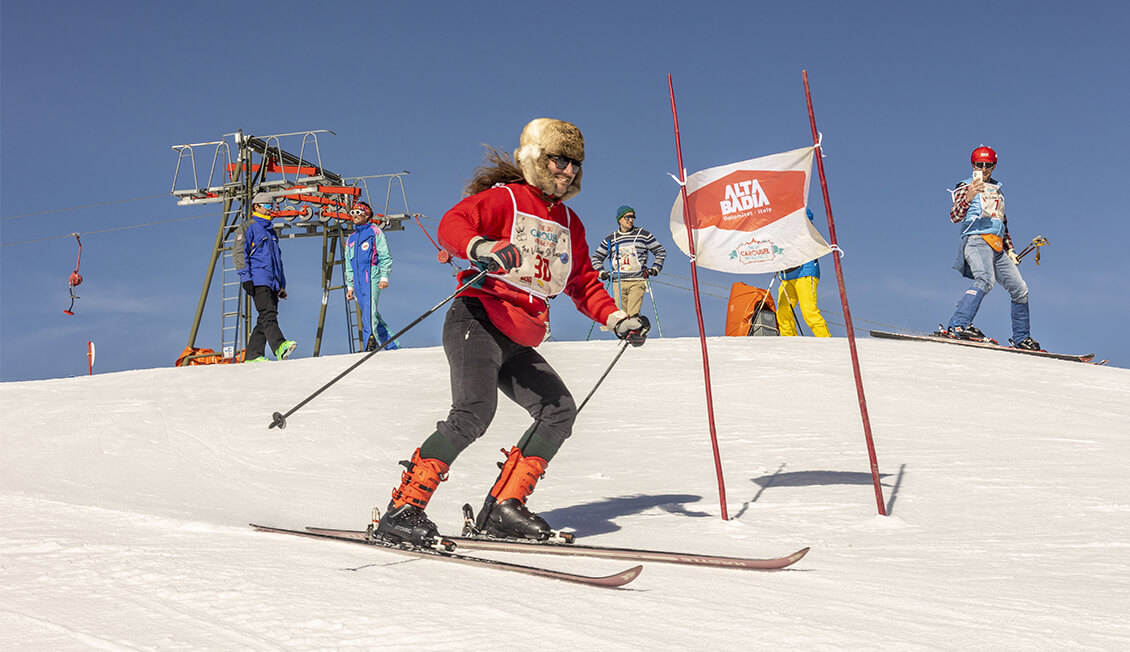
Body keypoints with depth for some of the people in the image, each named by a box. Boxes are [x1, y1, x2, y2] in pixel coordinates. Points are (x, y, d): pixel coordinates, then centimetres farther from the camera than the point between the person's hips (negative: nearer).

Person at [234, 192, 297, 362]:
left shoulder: (271, 232, 28)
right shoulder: (248, 228, 5)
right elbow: (239, 253, -5)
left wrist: (282, 284, 24)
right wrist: (245, 277, -16)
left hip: (272, 282, 8)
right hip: (257, 280, -8)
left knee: (264, 320, 2)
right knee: (268, 313, -23)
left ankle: (252, 355, 3)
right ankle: (280, 346, -40)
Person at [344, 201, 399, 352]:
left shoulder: (375, 232, 6)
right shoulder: (350, 239, 23)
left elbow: (385, 257, 0)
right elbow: (349, 265, 26)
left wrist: (384, 277, -11)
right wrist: (349, 286, 19)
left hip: (372, 277, -7)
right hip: (358, 281, 7)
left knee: (370, 313, -21)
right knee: (371, 315, 5)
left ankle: (370, 345, -27)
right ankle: (392, 345, 10)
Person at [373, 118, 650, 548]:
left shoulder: (569, 223, 21)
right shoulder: (504, 198, -1)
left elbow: (584, 284, 26)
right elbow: (452, 225, -18)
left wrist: (618, 320, 13)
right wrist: (481, 248, -39)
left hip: (520, 344, 8)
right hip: (477, 322, -8)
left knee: (560, 411, -5)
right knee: (474, 411, -26)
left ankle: (503, 507, -1)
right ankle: (402, 510, -19)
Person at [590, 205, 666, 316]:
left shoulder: (643, 235, 6)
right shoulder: (610, 239, 12)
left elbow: (661, 252, 14)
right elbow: (596, 257, 23)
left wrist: (655, 269, 4)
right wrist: (602, 273, 10)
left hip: (637, 282, -2)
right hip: (618, 283, 2)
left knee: (633, 315, -15)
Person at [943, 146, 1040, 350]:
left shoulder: (997, 190, 27)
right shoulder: (966, 187, 6)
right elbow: (955, 217, -11)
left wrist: (1009, 250, 27)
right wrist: (968, 197, -28)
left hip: (998, 248, 7)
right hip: (976, 241, -7)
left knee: (1020, 289, 5)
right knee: (986, 279, -33)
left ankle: (1021, 338, 18)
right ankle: (958, 325, -44)